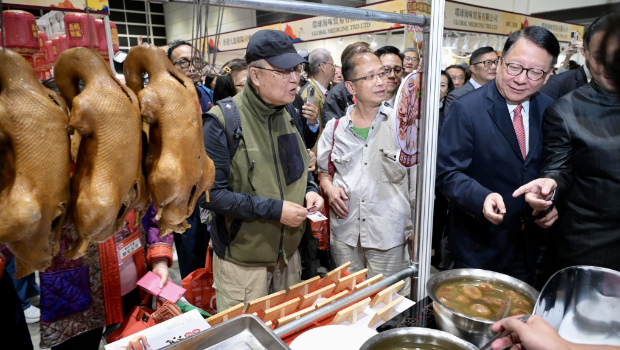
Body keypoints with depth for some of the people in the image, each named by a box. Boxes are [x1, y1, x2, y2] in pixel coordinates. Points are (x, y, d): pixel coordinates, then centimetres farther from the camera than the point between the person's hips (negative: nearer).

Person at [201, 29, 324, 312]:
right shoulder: (223, 121, -18)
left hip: (289, 253, 6)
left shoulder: (289, 115, 4)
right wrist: (274, 209, -24)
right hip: (242, 261, -6)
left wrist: (309, 190, -5)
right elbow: (210, 193, -21)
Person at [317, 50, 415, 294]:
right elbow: (324, 169, 17)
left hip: (389, 237, -2)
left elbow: (418, 179, -3)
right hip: (344, 234, 3)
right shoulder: (335, 129, 3)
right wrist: (329, 187, -5)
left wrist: (417, 229, -5)